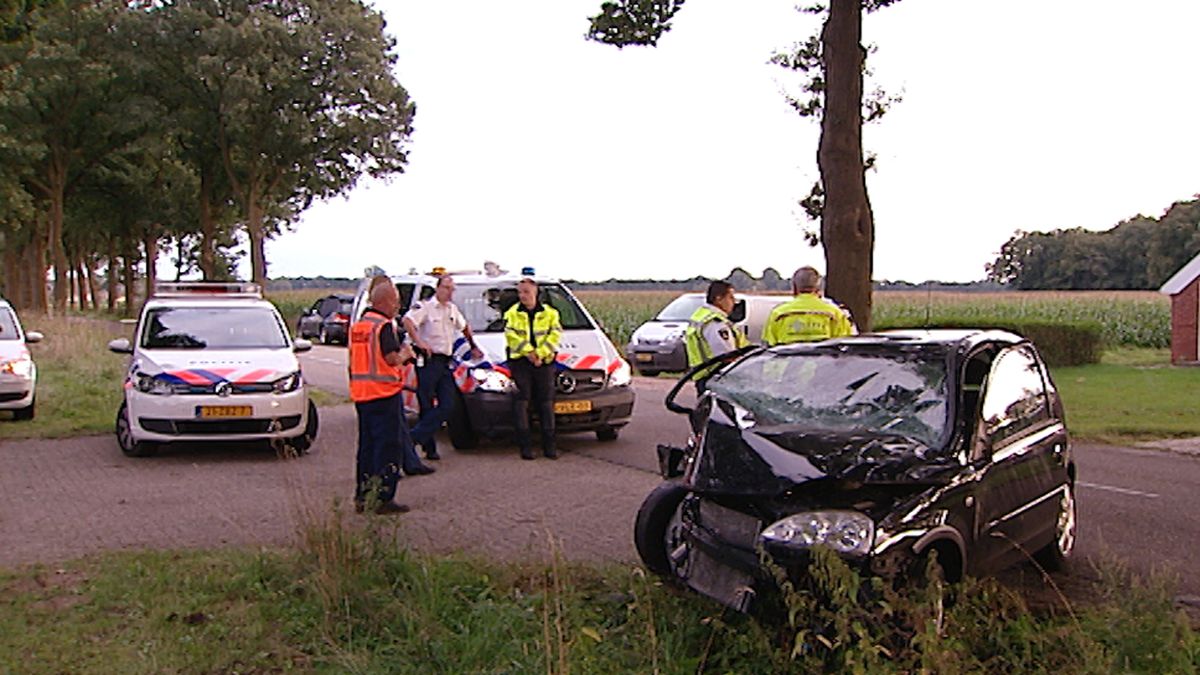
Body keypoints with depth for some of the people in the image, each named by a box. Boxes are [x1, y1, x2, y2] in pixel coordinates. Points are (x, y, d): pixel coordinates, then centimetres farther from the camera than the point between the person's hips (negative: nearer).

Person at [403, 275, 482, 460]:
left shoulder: (452, 309, 17)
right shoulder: (425, 306, -6)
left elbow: (464, 327, 34)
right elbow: (408, 321, -23)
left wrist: (473, 347, 33)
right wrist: (419, 342, -29)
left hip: (446, 363, 7)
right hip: (428, 361, -7)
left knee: (447, 406, -2)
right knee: (427, 406, -2)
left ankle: (415, 437, -2)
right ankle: (429, 447, 4)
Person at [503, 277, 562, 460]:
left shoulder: (550, 313, 9)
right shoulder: (512, 314, 7)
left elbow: (555, 335, -2)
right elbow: (512, 335, -6)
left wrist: (539, 354, -14)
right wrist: (528, 352, -17)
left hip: (544, 362, 1)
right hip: (519, 362, -1)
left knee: (546, 402, 2)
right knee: (521, 402, -4)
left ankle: (549, 445, 7)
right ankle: (524, 445, -1)